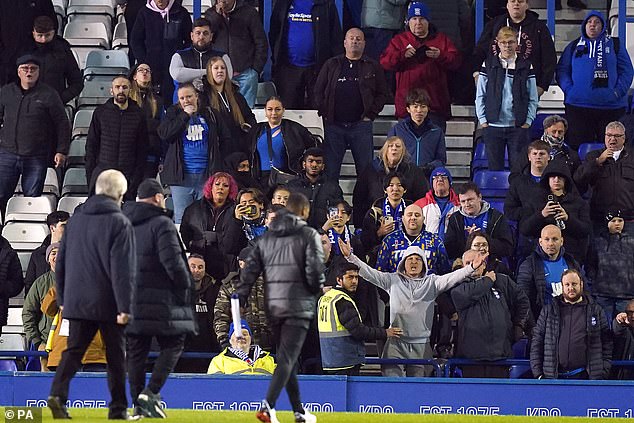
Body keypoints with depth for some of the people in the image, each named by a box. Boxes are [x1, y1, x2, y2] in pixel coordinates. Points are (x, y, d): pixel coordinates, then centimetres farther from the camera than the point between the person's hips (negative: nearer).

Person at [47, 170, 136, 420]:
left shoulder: (75, 220, 10)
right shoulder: (119, 223, -10)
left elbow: (60, 263, 15)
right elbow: (123, 270, -15)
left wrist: (63, 299, 21)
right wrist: (124, 306, -14)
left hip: (77, 302, 5)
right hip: (108, 303, -5)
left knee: (74, 350, 5)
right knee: (116, 354, 6)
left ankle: (58, 394, -17)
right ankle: (118, 407, 10)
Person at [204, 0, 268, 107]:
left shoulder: (249, 12, 3)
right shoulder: (211, 13, 10)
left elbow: (261, 43, 4)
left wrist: (256, 69, -1)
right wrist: (217, 15, -12)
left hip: (245, 73, -2)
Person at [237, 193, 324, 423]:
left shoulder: (266, 237, 12)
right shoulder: (309, 235, -4)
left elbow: (249, 270, 7)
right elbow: (315, 269, -13)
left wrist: (239, 300, 6)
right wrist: (317, 288, 7)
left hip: (273, 305, 6)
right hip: (298, 305, -6)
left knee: (288, 358, 15)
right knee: (287, 358, -9)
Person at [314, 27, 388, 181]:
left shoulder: (373, 67, 9)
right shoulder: (331, 65, 12)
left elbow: (382, 94, 7)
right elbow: (318, 91, 12)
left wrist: (370, 115, -4)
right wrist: (324, 113, 0)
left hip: (361, 124, -1)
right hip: (334, 125, 1)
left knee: (365, 168, -1)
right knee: (329, 170, 0)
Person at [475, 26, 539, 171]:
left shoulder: (525, 66, 3)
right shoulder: (488, 64, 5)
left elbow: (533, 99, 5)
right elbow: (480, 96, 7)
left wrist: (528, 121, -4)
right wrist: (482, 120, -1)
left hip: (518, 127, -1)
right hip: (493, 126, 1)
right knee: (494, 168, 3)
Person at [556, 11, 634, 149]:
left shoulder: (615, 45, 11)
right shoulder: (574, 46, 14)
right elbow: (562, 70, 9)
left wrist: (618, 91, -9)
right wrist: (569, 89, -8)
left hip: (610, 105, 0)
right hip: (577, 105, 0)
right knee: (578, 145, -3)